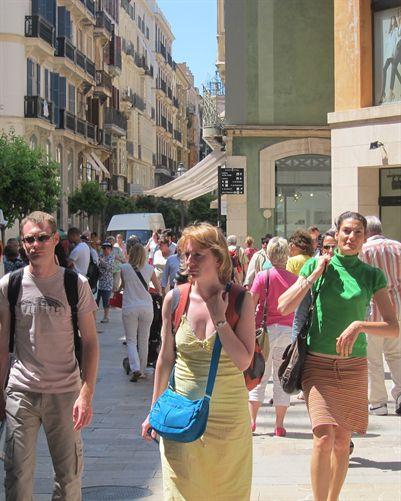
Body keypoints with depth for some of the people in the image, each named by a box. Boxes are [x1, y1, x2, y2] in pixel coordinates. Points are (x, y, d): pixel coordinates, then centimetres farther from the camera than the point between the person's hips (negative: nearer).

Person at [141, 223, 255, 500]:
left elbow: (244, 362, -13)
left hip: (229, 414, -1)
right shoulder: (175, 299, -2)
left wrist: (219, 318, -17)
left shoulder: (240, 300, -7)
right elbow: (165, 359, 6)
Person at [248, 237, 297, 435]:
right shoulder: (295, 279, -2)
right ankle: (279, 425, 10)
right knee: (282, 379, 8)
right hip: (288, 331, 1)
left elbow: (251, 304, -8)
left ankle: (251, 420, 8)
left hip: (266, 329, -1)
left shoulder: (263, 276, -7)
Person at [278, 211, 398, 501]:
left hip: (353, 367, 2)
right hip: (318, 364, -2)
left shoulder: (372, 275, 1)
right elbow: (284, 307, -9)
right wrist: (315, 275, -10)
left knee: (342, 441, 9)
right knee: (324, 438, -16)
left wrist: (359, 325, -21)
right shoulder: (317, 265, 0)